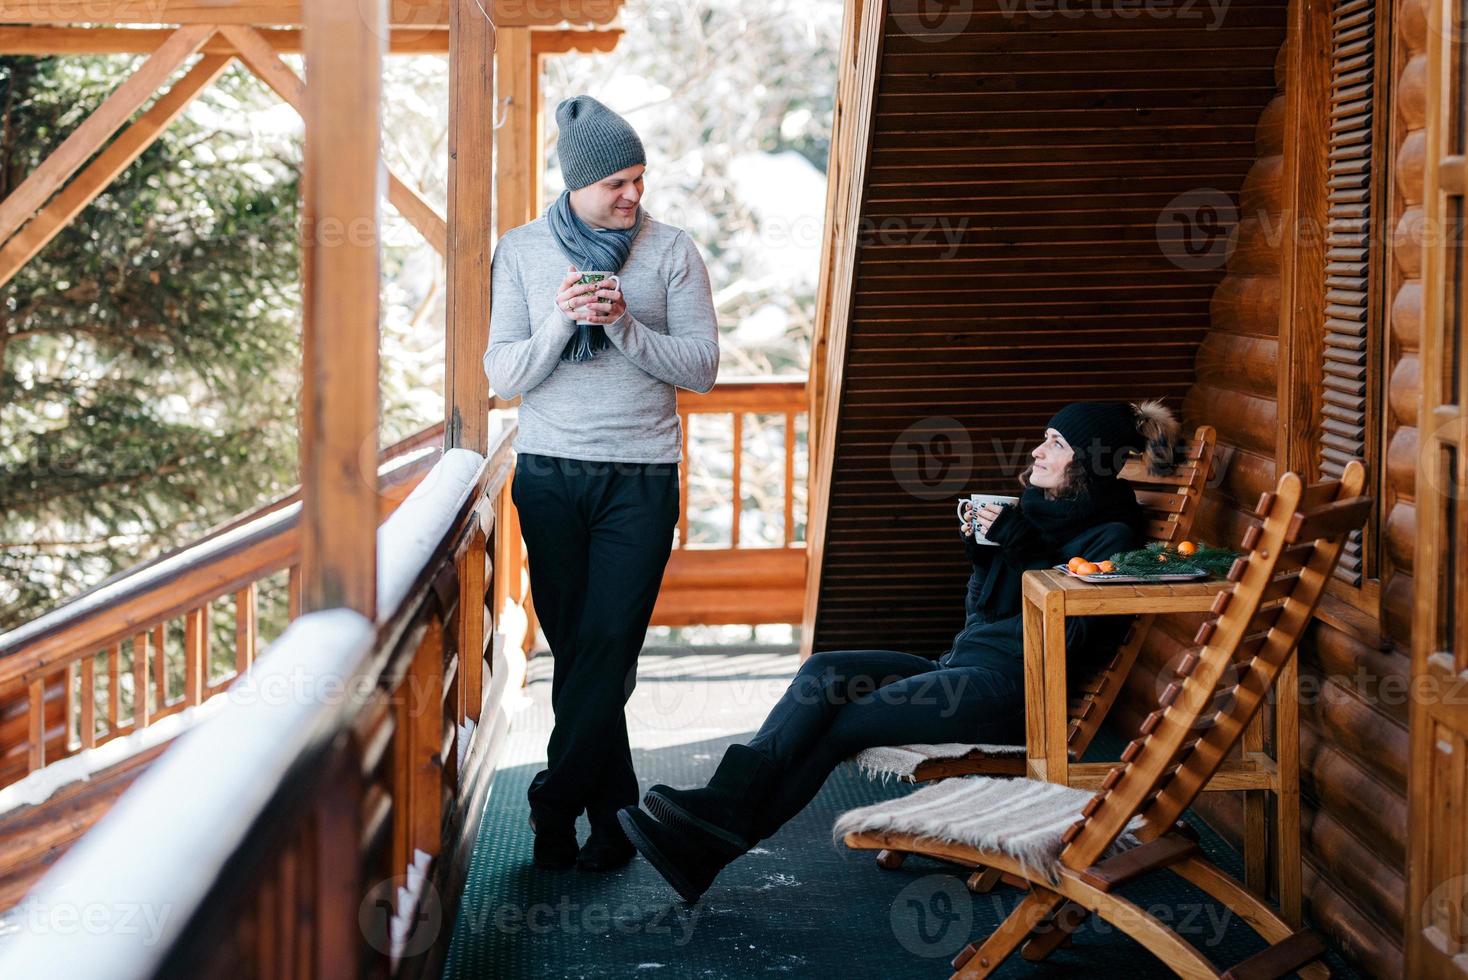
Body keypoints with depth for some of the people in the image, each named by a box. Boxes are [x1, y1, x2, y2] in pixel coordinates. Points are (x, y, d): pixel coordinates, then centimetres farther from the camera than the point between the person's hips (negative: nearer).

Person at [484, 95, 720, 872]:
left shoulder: (672, 252, 2)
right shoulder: (523, 250, 4)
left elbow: (702, 367, -3)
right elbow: (502, 375, 0)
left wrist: (625, 326, -16)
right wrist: (560, 323, -17)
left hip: (641, 478, -1)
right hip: (550, 475, 1)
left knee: (607, 649, -9)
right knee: (576, 651, 4)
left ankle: (554, 806, 0)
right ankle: (614, 816, 14)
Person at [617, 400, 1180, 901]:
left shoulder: (1111, 536, -4)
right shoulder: (1037, 511, 21)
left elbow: (1077, 637, -16)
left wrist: (1021, 548, -14)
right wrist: (980, 547, 5)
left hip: (1011, 689, -8)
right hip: (963, 665, 8)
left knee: (840, 721, -18)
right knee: (823, 675, -15)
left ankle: (711, 843, -19)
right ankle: (719, 806, -27)